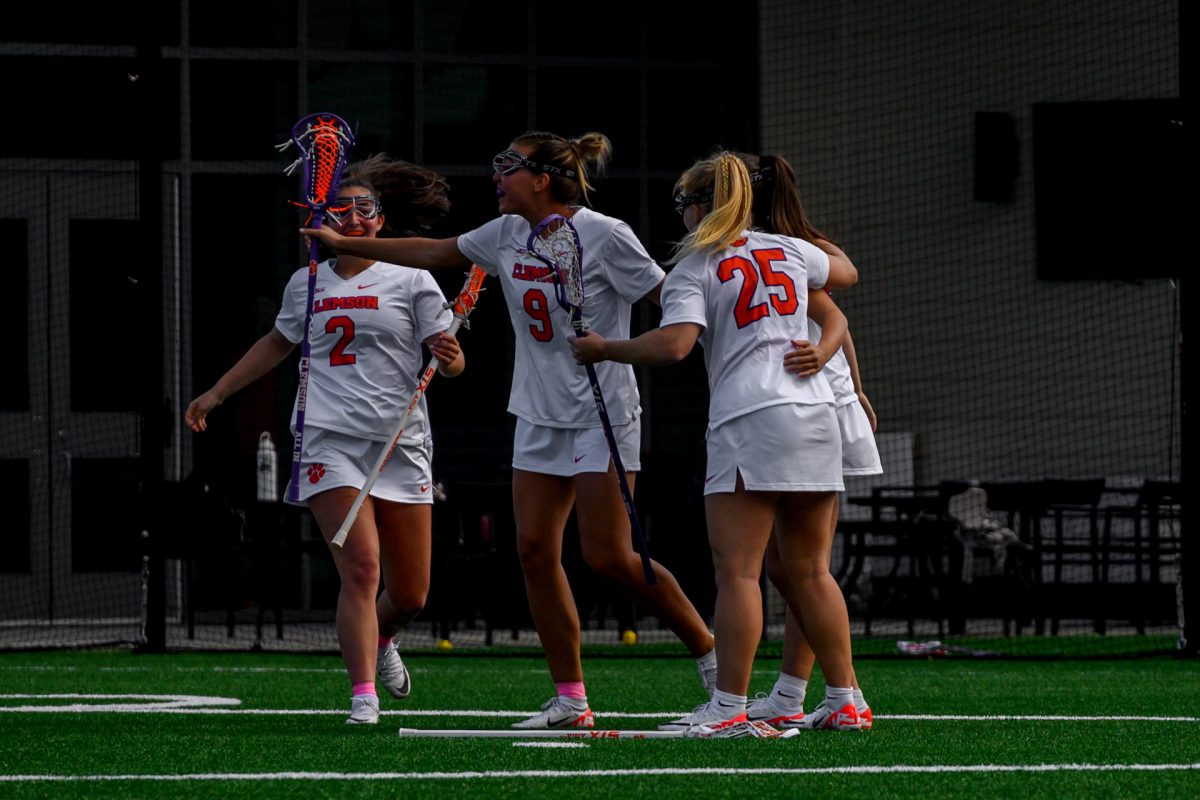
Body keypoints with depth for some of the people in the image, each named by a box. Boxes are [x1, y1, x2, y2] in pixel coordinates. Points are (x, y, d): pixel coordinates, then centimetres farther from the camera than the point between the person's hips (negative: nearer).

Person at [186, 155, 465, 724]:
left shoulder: (411, 280, 4)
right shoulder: (306, 284, 12)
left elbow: (450, 360, 2)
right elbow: (277, 344, 30)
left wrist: (449, 358, -21)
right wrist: (217, 393, 31)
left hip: (402, 445, 0)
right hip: (329, 439, 0)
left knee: (410, 595, 5)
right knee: (361, 570, -19)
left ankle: (379, 639, 40)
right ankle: (363, 698, -20)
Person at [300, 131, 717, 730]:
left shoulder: (605, 236, -14)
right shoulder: (508, 234, 7)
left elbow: (672, 296, -13)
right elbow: (432, 253, 19)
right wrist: (343, 243, 22)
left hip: (602, 416, -7)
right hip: (539, 415, 7)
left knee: (608, 557, -12)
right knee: (535, 549, -2)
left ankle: (709, 652, 4)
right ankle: (570, 699, 3)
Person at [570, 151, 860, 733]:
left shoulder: (694, 267, -1)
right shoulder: (789, 250, 15)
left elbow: (672, 345, -16)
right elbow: (846, 273, 36)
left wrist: (603, 349, -4)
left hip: (748, 422, -6)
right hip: (815, 412, 6)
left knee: (736, 571, -8)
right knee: (808, 571, 13)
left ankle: (728, 706, -14)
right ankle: (845, 699, 12)